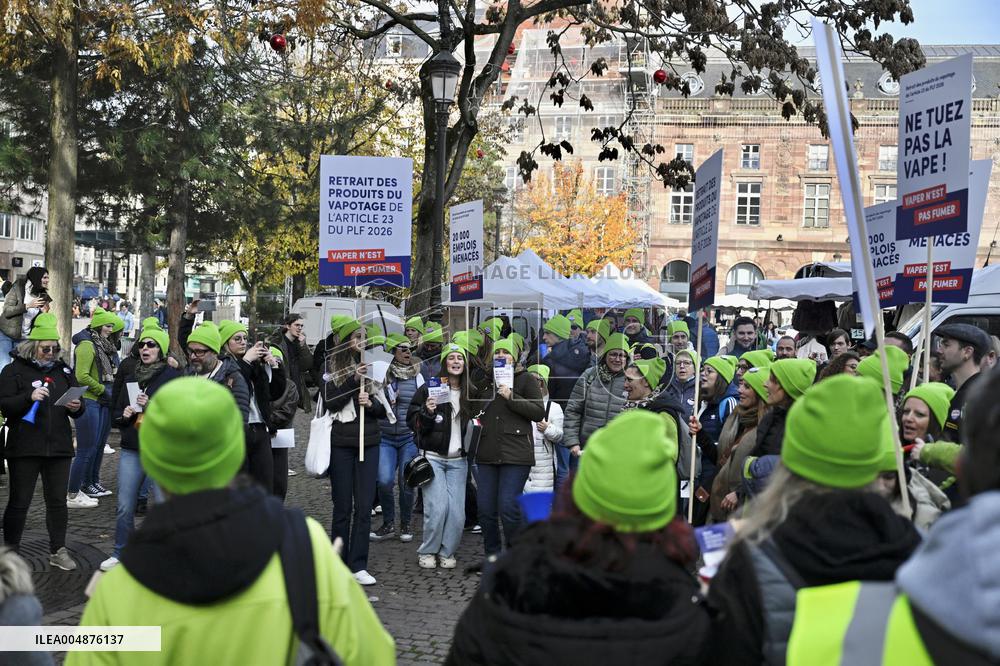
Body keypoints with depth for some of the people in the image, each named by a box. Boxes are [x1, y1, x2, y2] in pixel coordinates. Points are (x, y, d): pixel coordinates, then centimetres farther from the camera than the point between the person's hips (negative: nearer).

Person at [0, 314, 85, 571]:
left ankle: (58, 551, 19)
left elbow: (78, 409, 20)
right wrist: (30, 397, -23)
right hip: (25, 447, -4)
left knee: (58, 501, 9)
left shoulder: (63, 370, 13)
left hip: (59, 446, 4)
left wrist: (76, 407, -4)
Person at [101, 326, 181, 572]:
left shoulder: (173, 376, -4)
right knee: (124, 507, 9)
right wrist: (124, 415, -4)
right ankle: (120, 554, 24)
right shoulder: (129, 374, 11)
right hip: (131, 450, 4)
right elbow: (115, 411, 18)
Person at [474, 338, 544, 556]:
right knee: (485, 509, 5)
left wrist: (511, 397, -13)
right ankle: (492, 555, 20)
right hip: (487, 454, 5)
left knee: (508, 507, -10)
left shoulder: (526, 380, 4)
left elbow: (539, 413, -6)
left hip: (515, 454, -5)